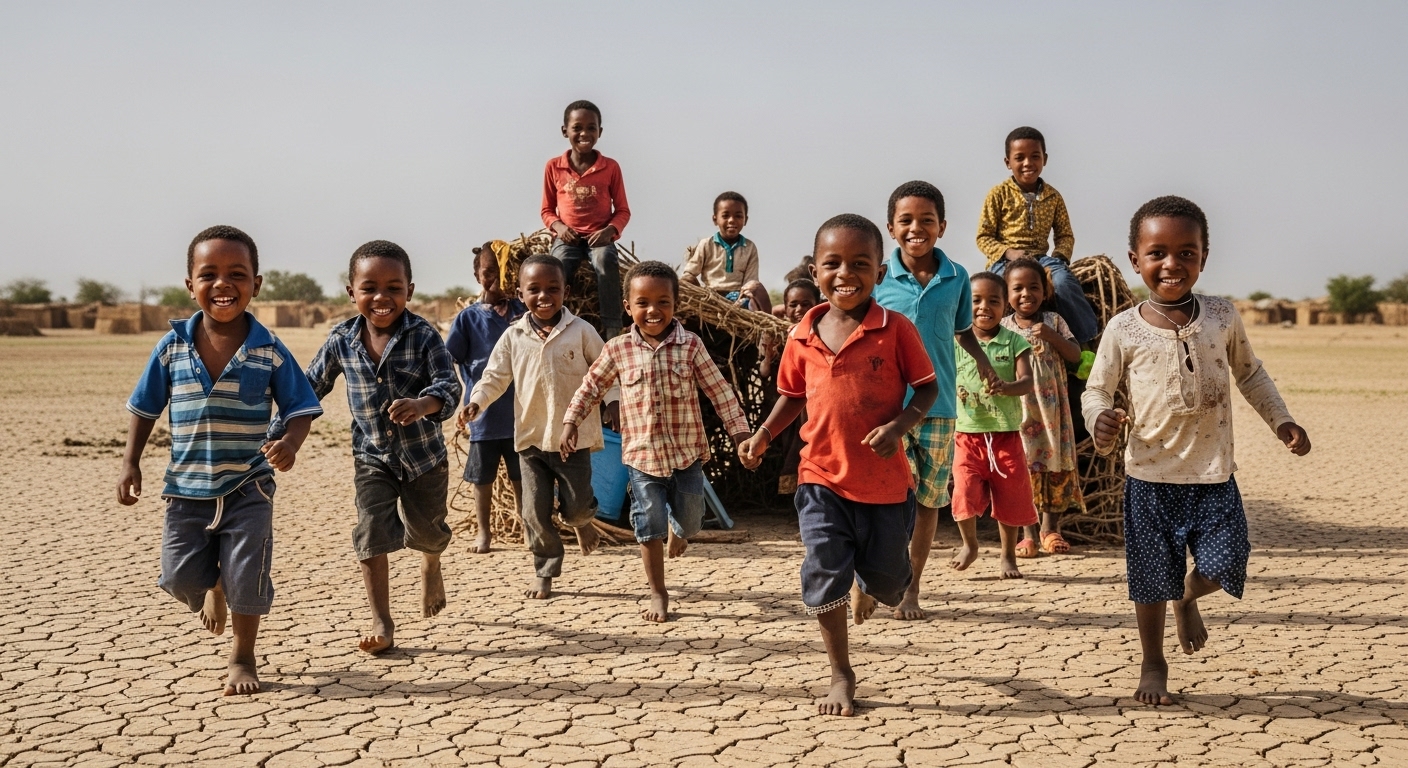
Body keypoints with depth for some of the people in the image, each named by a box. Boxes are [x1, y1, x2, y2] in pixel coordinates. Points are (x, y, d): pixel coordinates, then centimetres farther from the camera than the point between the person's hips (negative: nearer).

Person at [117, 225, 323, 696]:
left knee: (246, 580, 0)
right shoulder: (173, 347, -3)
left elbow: (300, 408, -4)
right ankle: (214, 586, 41)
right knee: (180, 577, 4)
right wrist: (131, 464, 2)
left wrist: (290, 444, -24)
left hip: (249, 489, -2)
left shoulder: (269, 351, -8)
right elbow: (145, 408, 7)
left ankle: (243, 658, 24)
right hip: (187, 487, 2)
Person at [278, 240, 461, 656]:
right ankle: (381, 622, 1)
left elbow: (449, 386, -26)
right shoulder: (341, 340, -7)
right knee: (372, 530, -12)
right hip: (372, 455, 1)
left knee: (426, 529, 15)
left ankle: (431, 563, 54)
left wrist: (422, 404, -48)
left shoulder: (424, 336, -18)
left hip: (425, 454, -1)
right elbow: (310, 387, 6)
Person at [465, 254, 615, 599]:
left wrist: (612, 399, -13)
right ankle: (544, 571, 21)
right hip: (531, 437, 2)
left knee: (575, 506, 3)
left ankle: (583, 521, 40)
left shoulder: (580, 331, -5)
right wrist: (476, 401, -12)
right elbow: (495, 376, 4)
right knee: (535, 511, 4)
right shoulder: (513, 336, 1)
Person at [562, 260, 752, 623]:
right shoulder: (617, 350, -3)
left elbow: (720, 392, -2)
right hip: (642, 454, 0)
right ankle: (658, 596, 16)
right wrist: (570, 422, 5)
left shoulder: (691, 345, -5)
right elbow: (591, 387, 10)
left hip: (687, 451, 0)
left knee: (690, 520, 9)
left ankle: (677, 527, 48)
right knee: (649, 527, 1)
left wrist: (740, 432, -5)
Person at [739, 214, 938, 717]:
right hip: (822, 478, 1)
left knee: (887, 578, 13)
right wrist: (763, 435, 1)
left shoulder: (896, 330, -10)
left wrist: (899, 426, -21)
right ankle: (841, 677, 14)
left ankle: (866, 589, 54)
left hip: (885, 481, -1)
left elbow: (927, 386, -4)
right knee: (824, 574, -5)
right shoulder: (802, 337, -1)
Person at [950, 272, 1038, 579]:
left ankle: (1008, 556, 27)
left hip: (1006, 433, 0)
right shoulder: (955, 342, 1)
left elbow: (1027, 381, -11)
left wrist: (1004, 387, -31)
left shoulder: (1014, 342, 0)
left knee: (1010, 496, 8)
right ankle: (969, 544, 19)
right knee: (965, 491, -9)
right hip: (967, 432, 0)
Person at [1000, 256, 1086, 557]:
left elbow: (1075, 355, -2)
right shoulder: (1003, 327, 3)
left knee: (1055, 465, 5)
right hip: (1018, 408, -1)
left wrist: (1051, 336, -16)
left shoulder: (1053, 321, 4)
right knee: (1024, 467, -1)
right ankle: (1029, 532, 8)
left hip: (1052, 407, 1)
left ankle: (1050, 528, 19)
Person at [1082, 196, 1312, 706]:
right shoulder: (1124, 329, -7)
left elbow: (1249, 373, 16)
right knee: (1152, 578, 6)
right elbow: (1096, 389, 0)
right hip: (1150, 476, -2)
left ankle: (1187, 600, 32)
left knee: (1222, 568, -5)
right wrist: (1100, 420, -22)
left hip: (1214, 475, 2)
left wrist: (1280, 421, 9)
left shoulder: (1222, 317, 1)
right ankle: (1153, 664, 29)